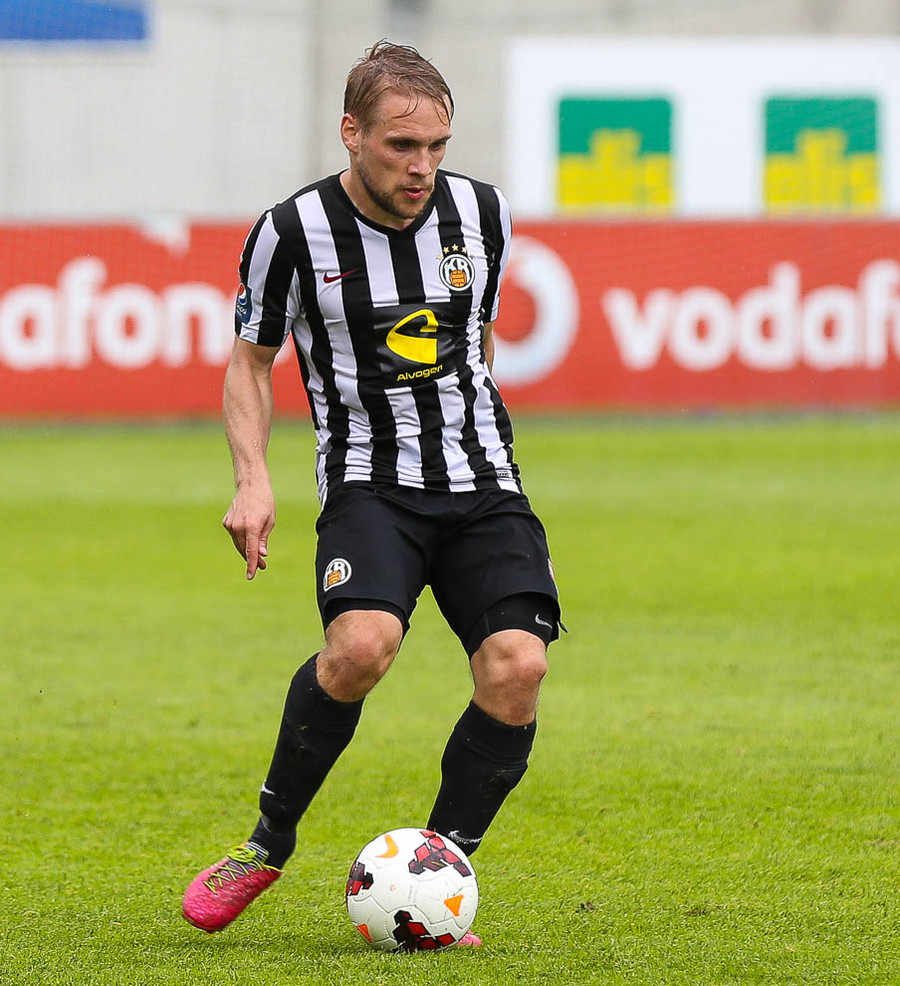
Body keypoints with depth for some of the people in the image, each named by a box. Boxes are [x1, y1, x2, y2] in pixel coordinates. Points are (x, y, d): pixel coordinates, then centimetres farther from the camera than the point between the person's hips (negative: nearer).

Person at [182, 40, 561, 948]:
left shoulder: (481, 214, 3)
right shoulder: (293, 232, -7)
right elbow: (250, 360, 7)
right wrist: (252, 480, -7)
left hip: (483, 481, 3)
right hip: (369, 482, -3)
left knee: (516, 667, -19)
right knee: (362, 643, -31)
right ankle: (267, 846, -9)